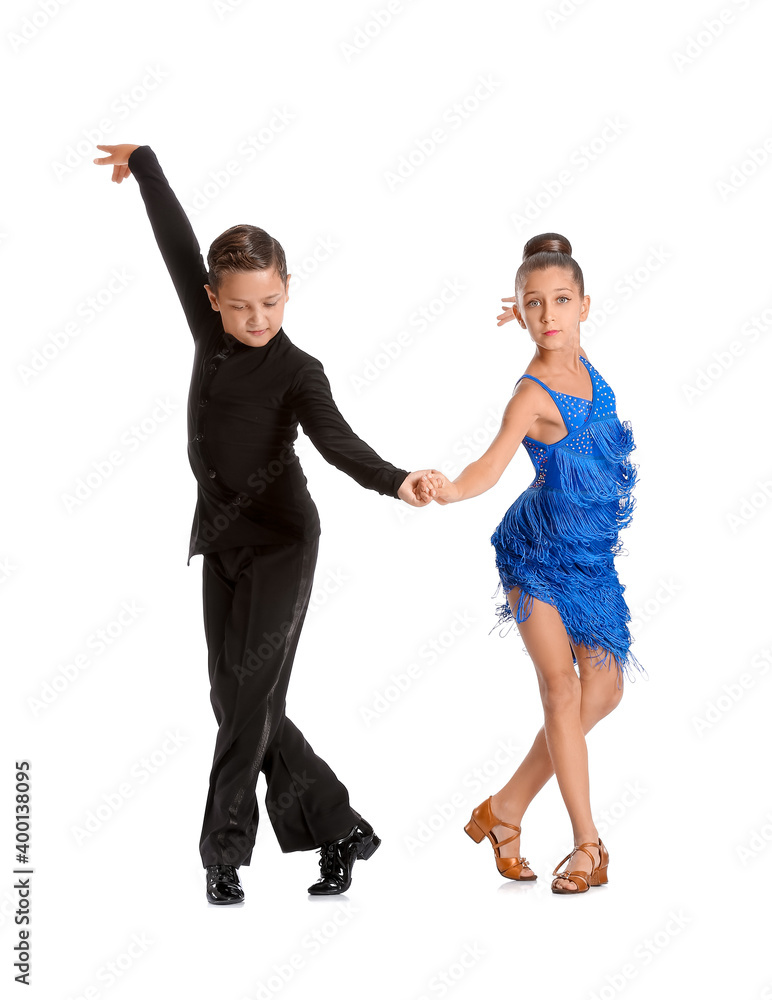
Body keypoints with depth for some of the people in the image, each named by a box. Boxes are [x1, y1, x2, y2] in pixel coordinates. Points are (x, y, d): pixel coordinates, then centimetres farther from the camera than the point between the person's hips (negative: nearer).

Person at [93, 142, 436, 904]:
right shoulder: (210, 338, 2)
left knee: (252, 693, -9)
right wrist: (144, 164, 27)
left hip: (281, 540, -6)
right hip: (221, 539, 6)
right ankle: (338, 828, 13)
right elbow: (178, 245, 14)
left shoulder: (297, 371, -11)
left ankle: (225, 852, -1)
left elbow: (335, 439, -28)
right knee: (233, 700, 6)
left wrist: (394, 481, -47)